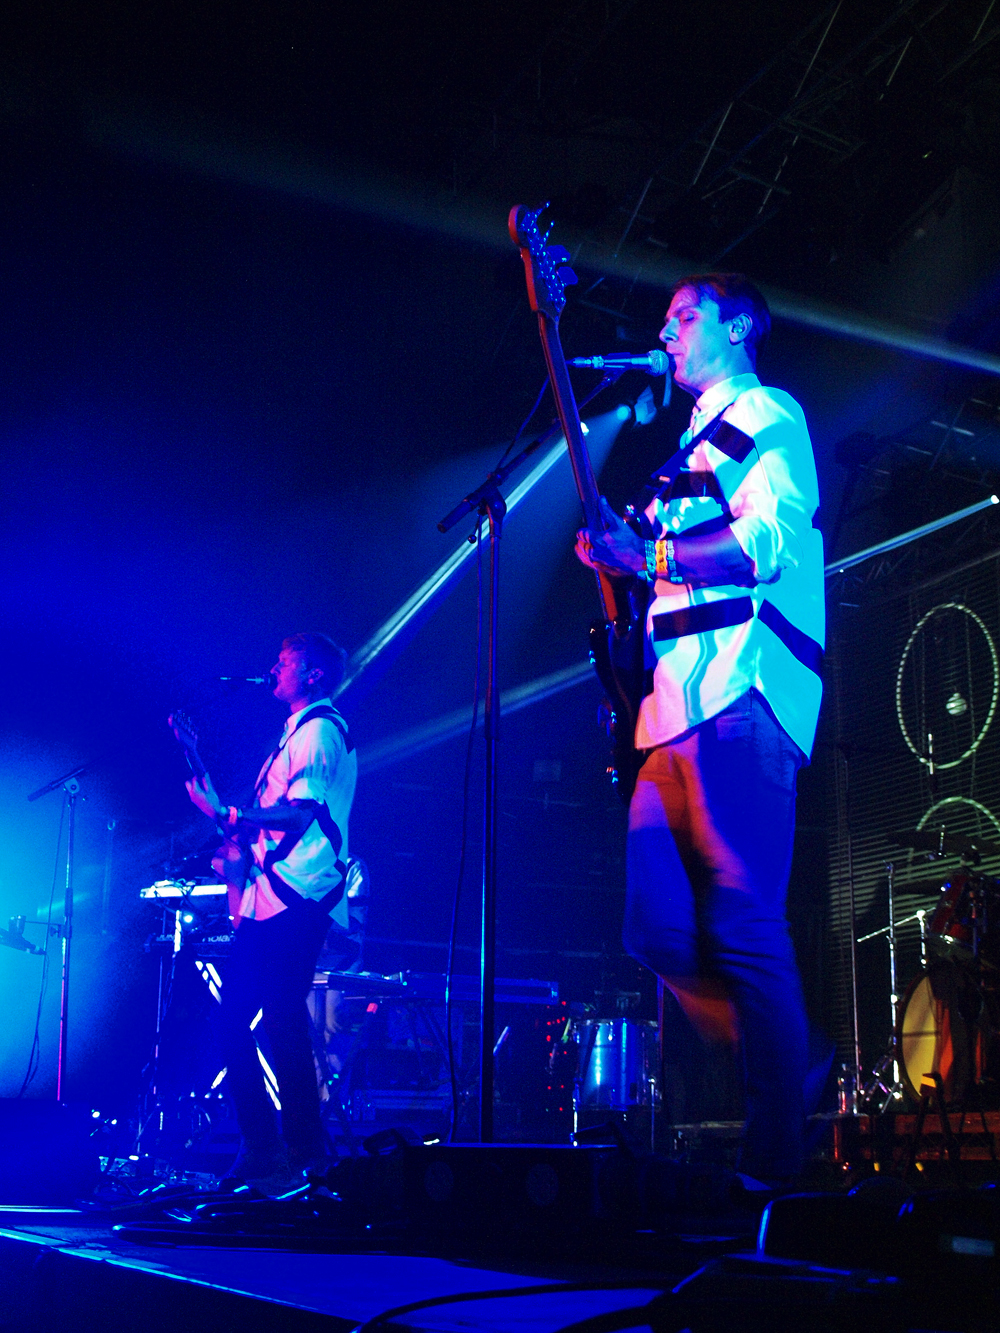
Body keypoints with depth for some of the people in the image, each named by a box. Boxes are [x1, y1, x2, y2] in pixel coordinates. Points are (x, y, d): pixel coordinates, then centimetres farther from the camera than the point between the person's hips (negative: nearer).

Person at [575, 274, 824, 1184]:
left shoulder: (766, 416, 4)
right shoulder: (696, 443, 30)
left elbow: (764, 544, -13)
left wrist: (648, 555, -16)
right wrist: (617, 557, 13)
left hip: (737, 700, -9)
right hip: (678, 708, 9)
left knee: (744, 931, -12)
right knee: (658, 930, 4)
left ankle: (778, 1162, -8)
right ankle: (789, 1072, 16)